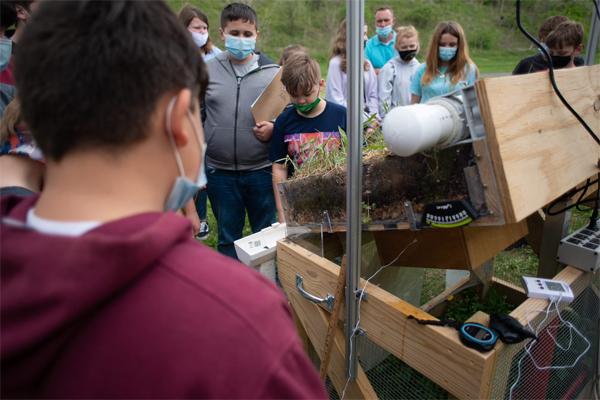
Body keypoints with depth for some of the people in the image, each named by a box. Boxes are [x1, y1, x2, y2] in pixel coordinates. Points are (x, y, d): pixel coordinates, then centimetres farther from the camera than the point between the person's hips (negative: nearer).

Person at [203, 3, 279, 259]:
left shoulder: (273, 73, -2)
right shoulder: (207, 71, 2)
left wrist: (274, 129, -15)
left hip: (262, 170, -1)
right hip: (219, 172, 1)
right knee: (227, 236, 17)